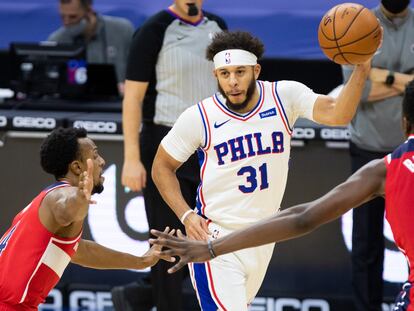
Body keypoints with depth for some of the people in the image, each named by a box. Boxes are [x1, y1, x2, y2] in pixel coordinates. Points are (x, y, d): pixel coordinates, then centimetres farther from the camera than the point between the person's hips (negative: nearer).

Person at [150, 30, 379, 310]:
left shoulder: (284, 97, -8)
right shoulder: (199, 117, -12)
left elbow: (337, 114, -24)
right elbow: (162, 166, 1)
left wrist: (361, 70, -40)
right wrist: (186, 215, -11)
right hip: (216, 237, -4)